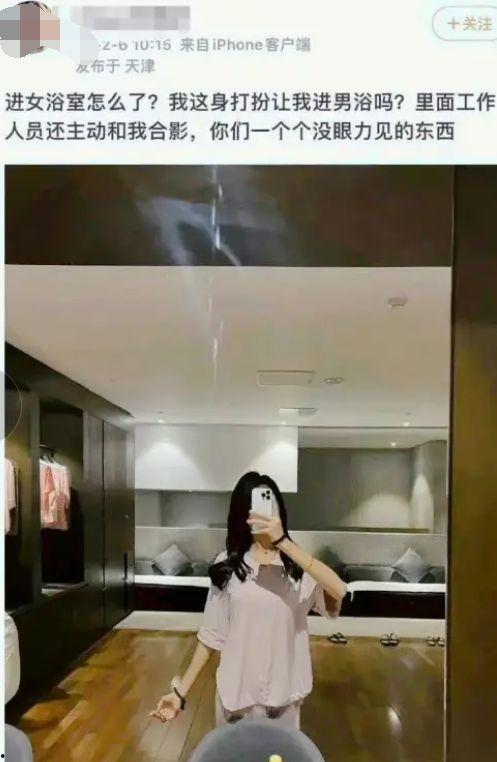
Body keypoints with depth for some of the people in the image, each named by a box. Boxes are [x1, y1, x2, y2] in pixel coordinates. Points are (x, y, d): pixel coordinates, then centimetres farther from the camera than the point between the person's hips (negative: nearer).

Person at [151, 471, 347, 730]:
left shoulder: (296, 564, -5)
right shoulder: (228, 565, -3)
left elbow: (338, 591, -26)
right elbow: (212, 634, 2)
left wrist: (283, 543, -33)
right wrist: (181, 690, -1)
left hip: (283, 692, 0)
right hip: (236, 691, 0)